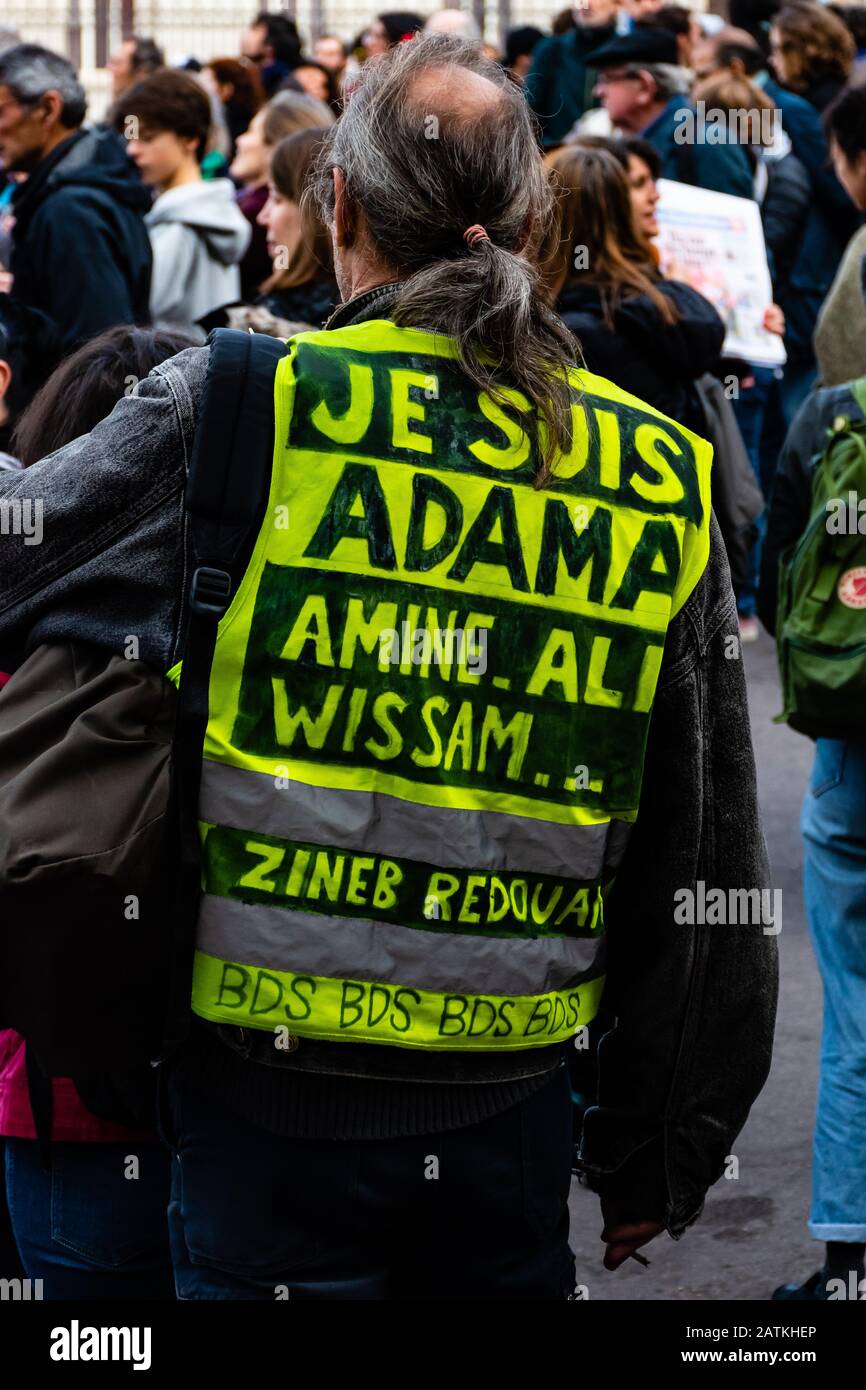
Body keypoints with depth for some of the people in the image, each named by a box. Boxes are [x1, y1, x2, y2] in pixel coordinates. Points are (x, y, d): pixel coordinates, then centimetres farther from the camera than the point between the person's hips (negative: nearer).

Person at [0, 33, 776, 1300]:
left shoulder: (230, 407, -10)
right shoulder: (666, 480, 1)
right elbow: (711, 873, 7)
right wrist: (658, 1158, 18)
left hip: (274, 1105, -3)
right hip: (514, 1102, 3)